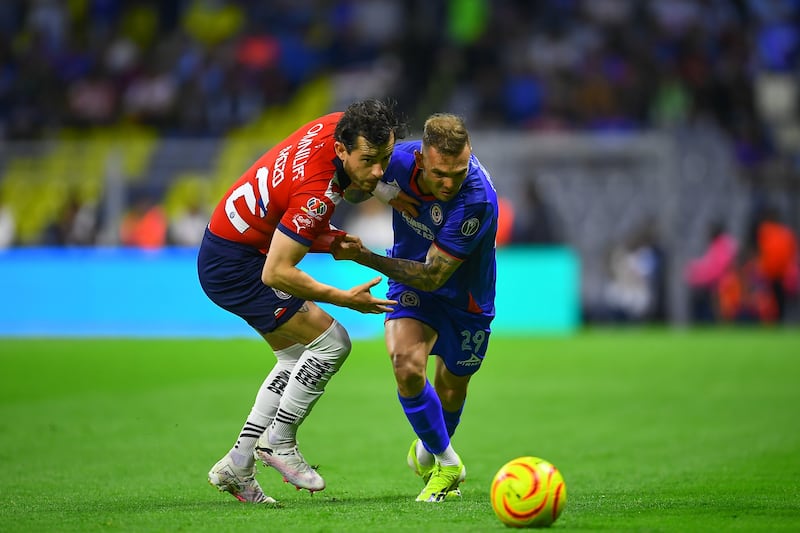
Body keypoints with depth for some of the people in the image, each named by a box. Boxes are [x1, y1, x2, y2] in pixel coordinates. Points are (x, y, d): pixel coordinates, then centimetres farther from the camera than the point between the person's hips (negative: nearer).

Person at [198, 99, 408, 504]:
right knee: (331, 342, -11)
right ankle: (279, 442, 3)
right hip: (234, 265, -10)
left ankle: (237, 466, 18)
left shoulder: (339, 125, -10)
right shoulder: (317, 193, -34)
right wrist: (347, 299, -21)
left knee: (296, 356, 17)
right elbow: (275, 274, -30)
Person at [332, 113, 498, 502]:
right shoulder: (399, 159, -24)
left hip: (464, 296, -2)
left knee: (451, 390, 15)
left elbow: (431, 277, -32)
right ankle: (447, 463, 2)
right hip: (411, 284, 2)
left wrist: (364, 257, -30)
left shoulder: (476, 201, -38)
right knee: (407, 368, -22)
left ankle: (429, 451, 50)